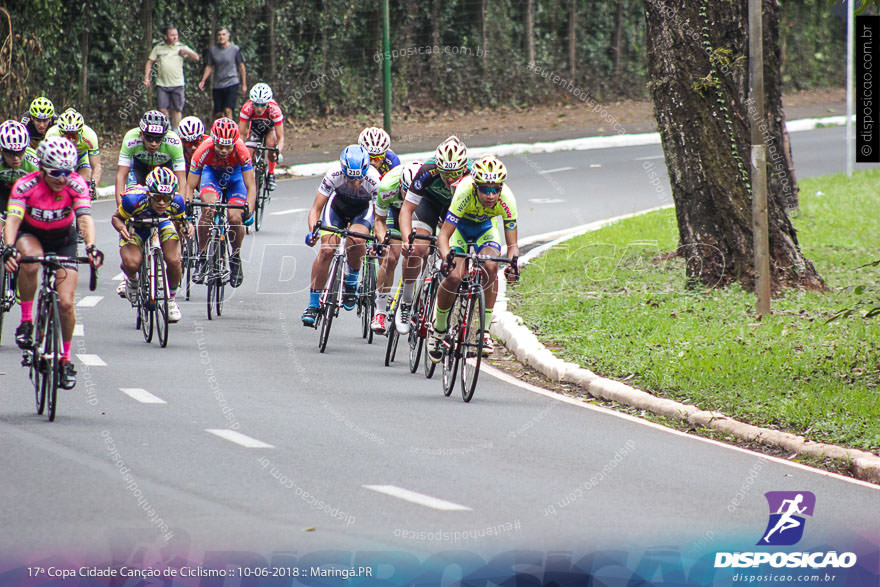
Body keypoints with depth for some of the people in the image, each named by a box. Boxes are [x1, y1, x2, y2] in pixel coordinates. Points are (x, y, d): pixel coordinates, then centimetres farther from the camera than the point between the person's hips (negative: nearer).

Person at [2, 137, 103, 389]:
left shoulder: (76, 185, -25)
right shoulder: (26, 185, -28)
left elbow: (85, 219, -36)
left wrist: (91, 247, -55)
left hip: (63, 240, 1)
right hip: (31, 234, -1)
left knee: (65, 303, -10)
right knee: (30, 262, -39)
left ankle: (66, 359, 12)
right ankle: (26, 320, -20)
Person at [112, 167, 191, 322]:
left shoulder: (176, 202, -31)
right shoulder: (134, 199, -37)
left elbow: (181, 220, -8)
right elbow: (116, 218, -18)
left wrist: (187, 227, -32)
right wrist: (121, 227, -40)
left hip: (163, 225, 1)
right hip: (136, 229, -1)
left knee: (174, 261, -26)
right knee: (132, 264, -29)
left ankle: (171, 299, 4)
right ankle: (131, 280, 12)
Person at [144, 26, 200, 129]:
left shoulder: (181, 47, 4)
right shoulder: (158, 48, 6)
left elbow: (196, 58, 0)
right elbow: (150, 62, 11)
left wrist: (187, 52, -19)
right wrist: (146, 78, 2)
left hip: (177, 84, 0)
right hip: (162, 85, 0)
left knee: (176, 110, 2)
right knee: (163, 110, -5)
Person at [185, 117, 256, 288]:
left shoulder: (241, 151, -36)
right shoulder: (204, 151, -35)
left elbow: (250, 186, -32)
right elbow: (190, 186, -27)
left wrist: (249, 210, -46)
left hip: (234, 174, 0)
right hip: (212, 172, 0)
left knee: (235, 219, -19)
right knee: (208, 210, -29)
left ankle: (236, 257, 9)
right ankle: (202, 258, -15)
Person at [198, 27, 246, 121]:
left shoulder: (235, 49, -2)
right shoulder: (212, 50, 6)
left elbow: (241, 67, 3)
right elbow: (209, 67, 11)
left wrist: (244, 85, 3)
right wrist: (203, 81, -1)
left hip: (232, 84, -3)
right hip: (218, 85, 3)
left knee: (228, 110, -16)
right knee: (218, 114, 5)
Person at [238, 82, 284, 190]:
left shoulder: (274, 109, -39)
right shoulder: (247, 108, -36)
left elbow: (281, 137, -36)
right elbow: (240, 133, -30)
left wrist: (278, 151, -55)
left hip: (271, 126, -2)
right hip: (255, 126, 2)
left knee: (271, 143, -31)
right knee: (249, 154, -15)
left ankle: (271, 175, -10)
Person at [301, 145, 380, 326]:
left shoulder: (374, 180, -36)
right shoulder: (334, 174, -34)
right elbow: (316, 208, -28)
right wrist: (312, 231, -44)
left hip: (363, 210, -1)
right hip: (338, 205, 1)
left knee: (356, 240, -32)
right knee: (326, 249, -17)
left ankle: (352, 281, -3)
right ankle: (313, 304, -6)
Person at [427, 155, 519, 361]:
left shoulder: (506, 200, -31)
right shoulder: (465, 192, -39)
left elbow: (512, 244, -26)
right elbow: (444, 235, -39)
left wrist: (513, 263, -47)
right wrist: (446, 258, -58)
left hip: (485, 228, 2)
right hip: (459, 226, -2)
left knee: (490, 267, -27)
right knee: (453, 277, -21)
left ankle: (486, 330, -16)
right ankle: (439, 330, 4)